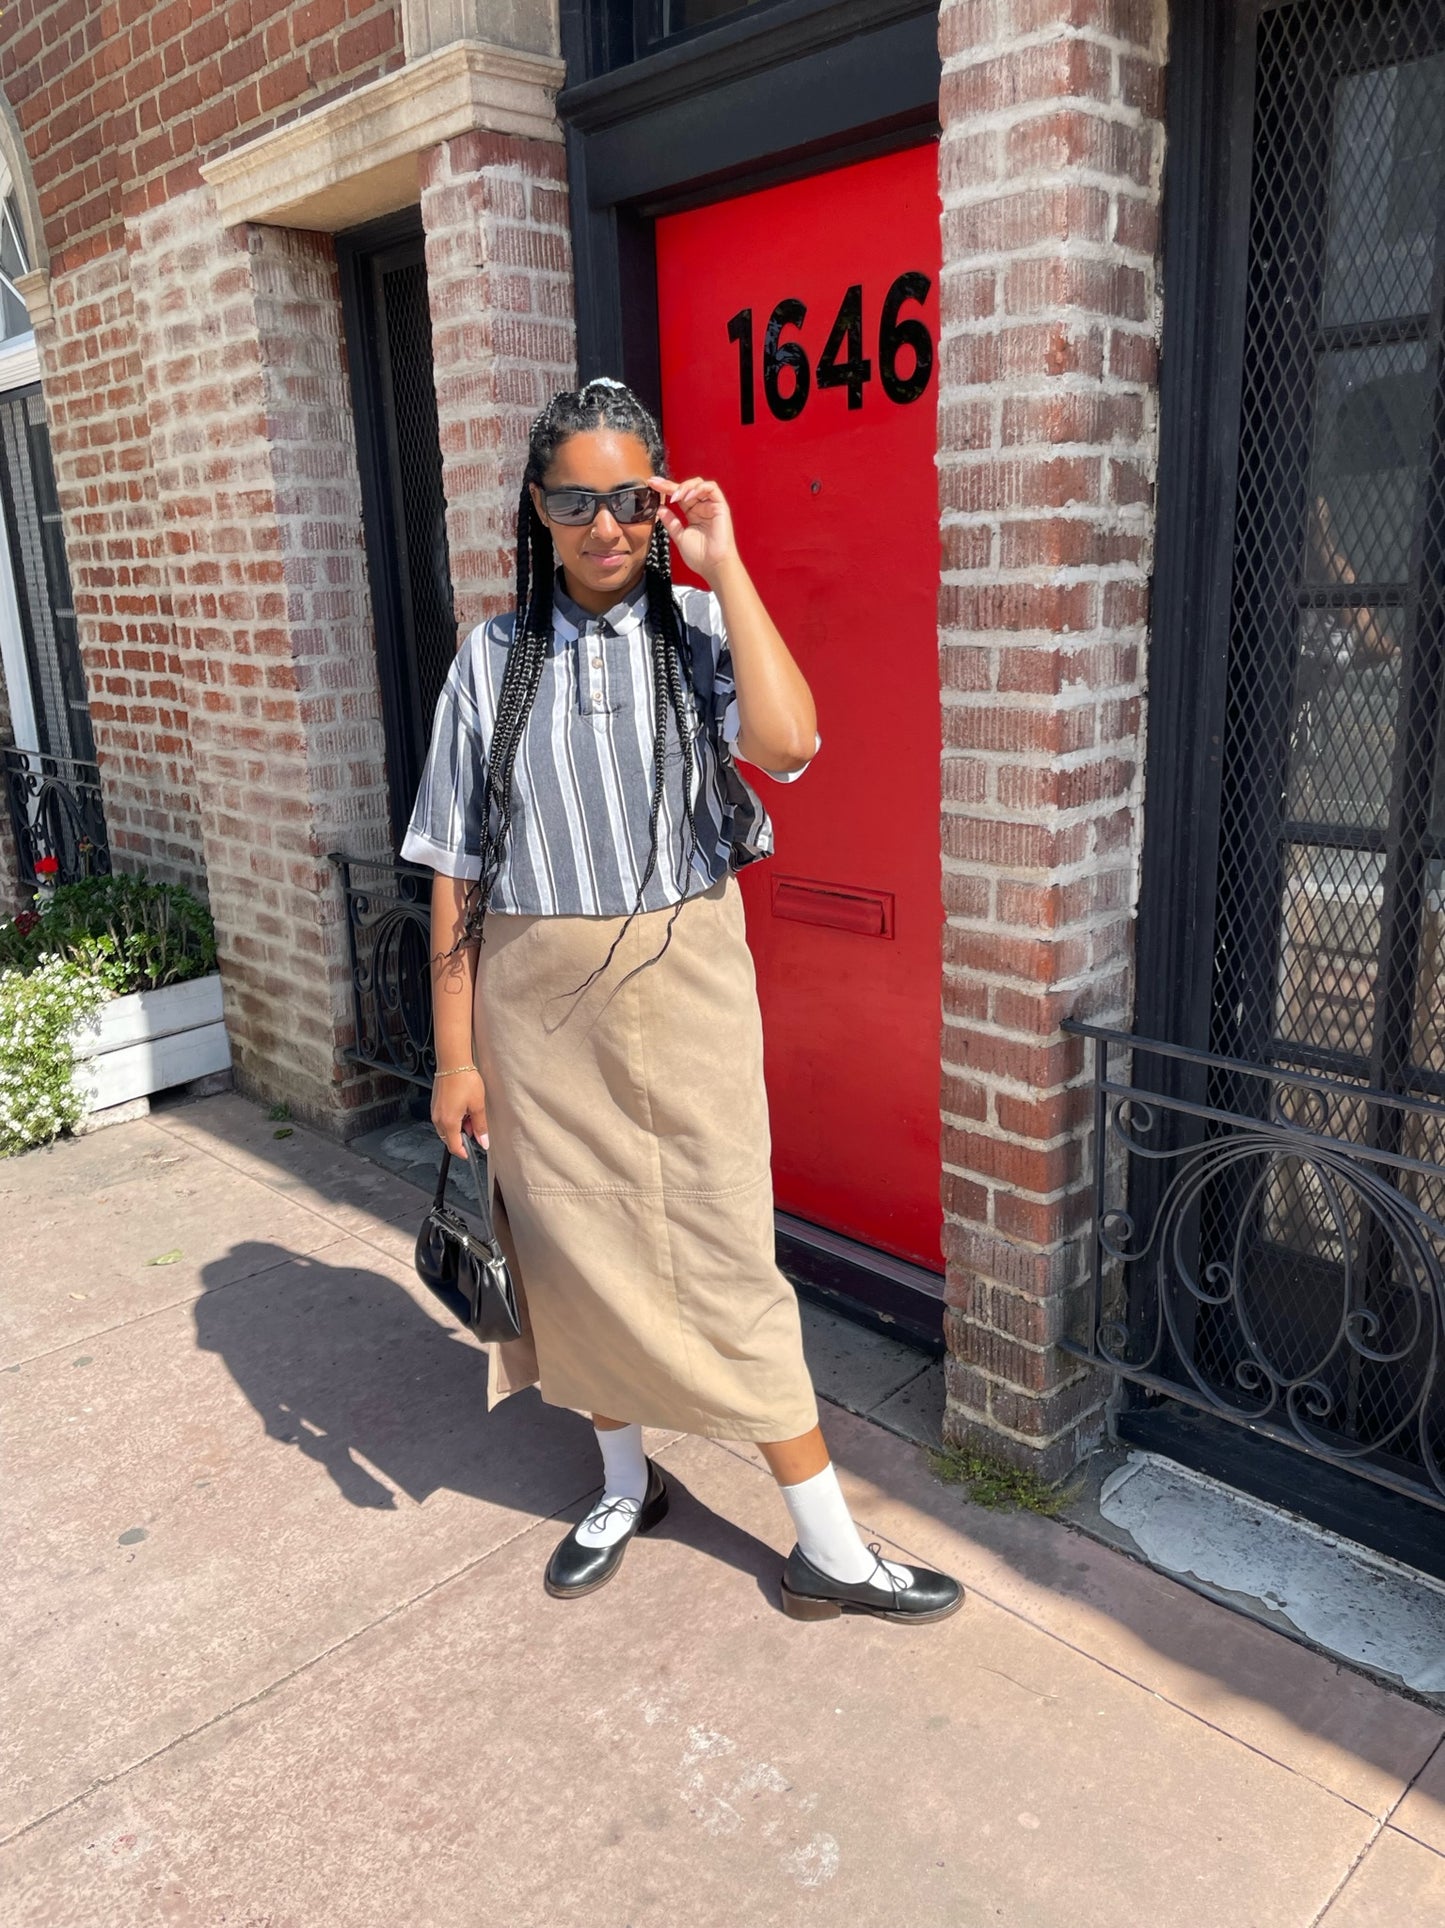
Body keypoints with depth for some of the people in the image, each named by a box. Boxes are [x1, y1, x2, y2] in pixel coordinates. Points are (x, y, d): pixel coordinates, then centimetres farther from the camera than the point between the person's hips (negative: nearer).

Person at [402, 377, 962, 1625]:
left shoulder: (699, 630, -1)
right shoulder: (494, 658, 2)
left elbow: (787, 741, -24)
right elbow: (460, 871, 2)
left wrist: (722, 565, -16)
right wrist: (456, 1053, 1)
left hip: (683, 982, -2)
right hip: (538, 995, 2)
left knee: (724, 1262, 2)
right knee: (580, 1250, 15)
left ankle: (828, 1549, 19)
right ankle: (626, 1486, 40)